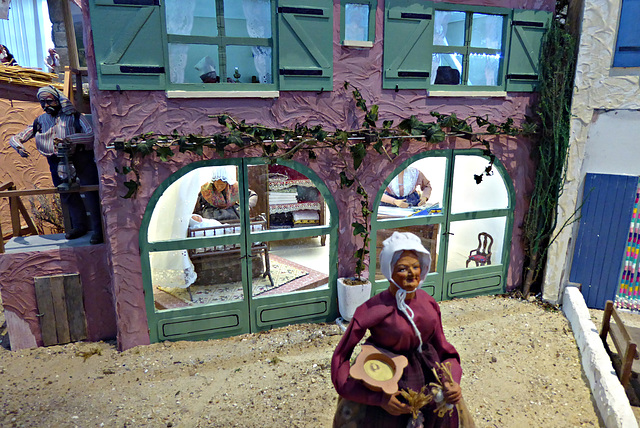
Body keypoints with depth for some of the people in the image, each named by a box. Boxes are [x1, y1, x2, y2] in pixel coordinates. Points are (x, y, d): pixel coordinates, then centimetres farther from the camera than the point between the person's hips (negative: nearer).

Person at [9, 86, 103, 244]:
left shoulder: (73, 116, -2)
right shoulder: (40, 121, 12)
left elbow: (91, 135, -16)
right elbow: (15, 138, 13)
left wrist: (68, 139, -29)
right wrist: (19, 147, -12)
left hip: (80, 158, -5)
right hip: (57, 161, 5)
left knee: (91, 194, -8)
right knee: (68, 195, 11)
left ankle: (98, 230, 1)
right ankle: (79, 227, 26)